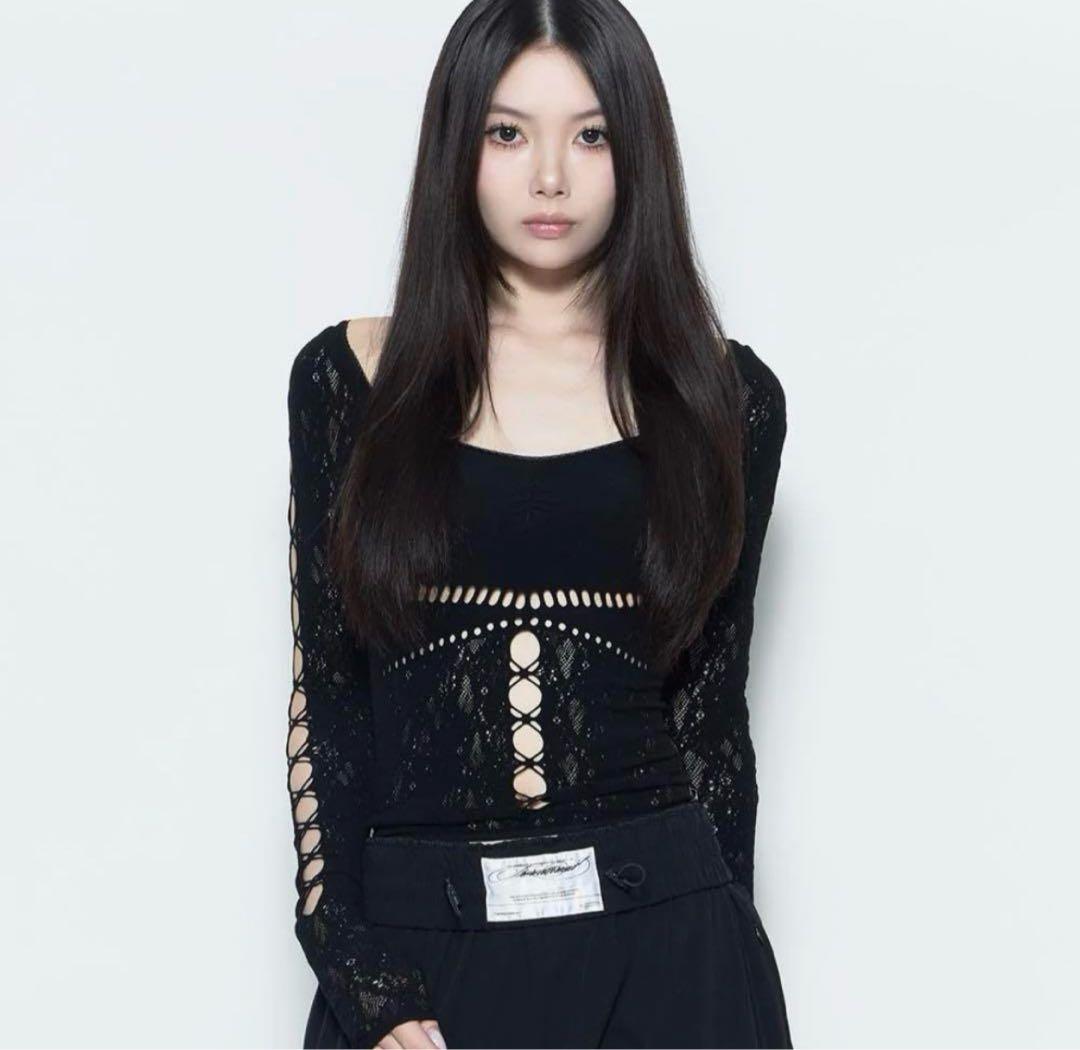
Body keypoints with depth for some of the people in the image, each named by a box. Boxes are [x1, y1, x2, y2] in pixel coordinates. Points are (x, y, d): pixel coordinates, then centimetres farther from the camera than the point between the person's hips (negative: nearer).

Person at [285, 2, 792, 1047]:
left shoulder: (723, 398, 3)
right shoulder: (352, 377, 2)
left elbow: (709, 706, 6)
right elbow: (324, 699, 0)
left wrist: (720, 952, 5)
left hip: (659, 944, 0)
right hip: (411, 945, 0)